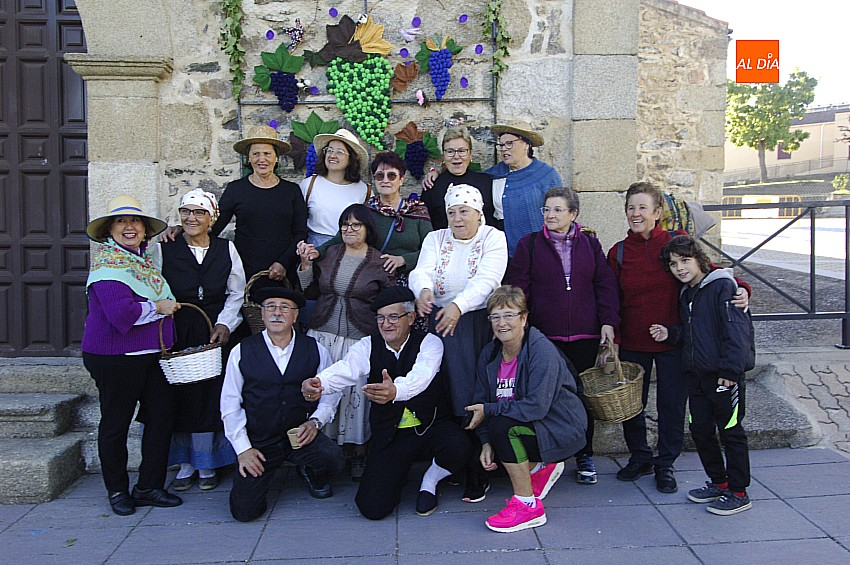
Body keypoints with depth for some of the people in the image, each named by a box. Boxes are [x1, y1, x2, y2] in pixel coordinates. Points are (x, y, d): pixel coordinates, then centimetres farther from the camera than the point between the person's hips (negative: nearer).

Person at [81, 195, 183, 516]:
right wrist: (158, 307, -12)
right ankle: (117, 491, 22)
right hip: (115, 357, -7)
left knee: (162, 414, 3)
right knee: (116, 422, 6)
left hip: (152, 354, 8)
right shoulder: (108, 263, -12)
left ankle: (149, 487, 16)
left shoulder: (145, 258, 13)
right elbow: (121, 311, -26)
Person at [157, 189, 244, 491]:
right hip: (177, 336, 0)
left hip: (215, 334, 0)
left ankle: (207, 465, 15)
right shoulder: (164, 249, 3)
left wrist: (225, 324, -5)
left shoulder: (226, 249, 7)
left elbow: (236, 293, 8)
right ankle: (186, 464, 17)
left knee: (211, 396, 0)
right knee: (180, 396, 2)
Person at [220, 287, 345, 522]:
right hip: (258, 442, 0)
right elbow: (230, 405, 0)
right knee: (244, 511, -12)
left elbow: (330, 392, 7)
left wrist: (315, 421, -10)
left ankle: (311, 474, 10)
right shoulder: (242, 352, -2)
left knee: (334, 459, -28)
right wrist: (242, 448, -6)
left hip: (301, 435, 1)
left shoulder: (314, 350, 1)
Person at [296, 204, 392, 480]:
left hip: (360, 340, -3)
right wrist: (306, 263, -1)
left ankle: (358, 454, 15)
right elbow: (311, 292, 11)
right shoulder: (328, 254, 10)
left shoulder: (380, 261, 0)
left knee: (356, 393, -1)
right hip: (322, 335, 3)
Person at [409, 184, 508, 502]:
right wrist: (424, 290, -30)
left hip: (480, 324, -3)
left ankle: (477, 474, 4)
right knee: (447, 395, -2)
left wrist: (458, 305, -33)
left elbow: (486, 280, -16)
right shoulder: (435, 239, 12)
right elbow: (421, 271, -5)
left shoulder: (494, 238, 1)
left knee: (477, 396, -6)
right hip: (441, 324, 3)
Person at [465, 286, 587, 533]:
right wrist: (486, 443, -12)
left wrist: (489, 410, -23)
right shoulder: (490, 353, 1)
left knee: (501, 425, -28)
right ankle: (540, 467, 16)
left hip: (559, 429, -8)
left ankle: (528, 505, -15)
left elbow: (537, 406, -29)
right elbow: (481, 401, 2)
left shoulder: (542, 350, -21)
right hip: (525, 428, 8)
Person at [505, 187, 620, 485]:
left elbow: (605, 284, 9)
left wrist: (608, 321, 0)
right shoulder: (530, 244, 4)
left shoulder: (590, 244, 9)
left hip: (585, 336, 2)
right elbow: (516, 287, 2)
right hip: (544, 335, -1)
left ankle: (584, 456, 23)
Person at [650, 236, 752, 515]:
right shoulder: (686, 294, 15)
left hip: (724, 376, -8)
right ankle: (718, 482, 29)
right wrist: (670, 333, 4)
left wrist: (730, 369, -21)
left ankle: (738, 493, 13)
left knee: (731, 432, 2)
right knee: (700, 429, 13)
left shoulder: (722, 287, -11)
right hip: (696, 374, 8)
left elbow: (737, 331, -17)